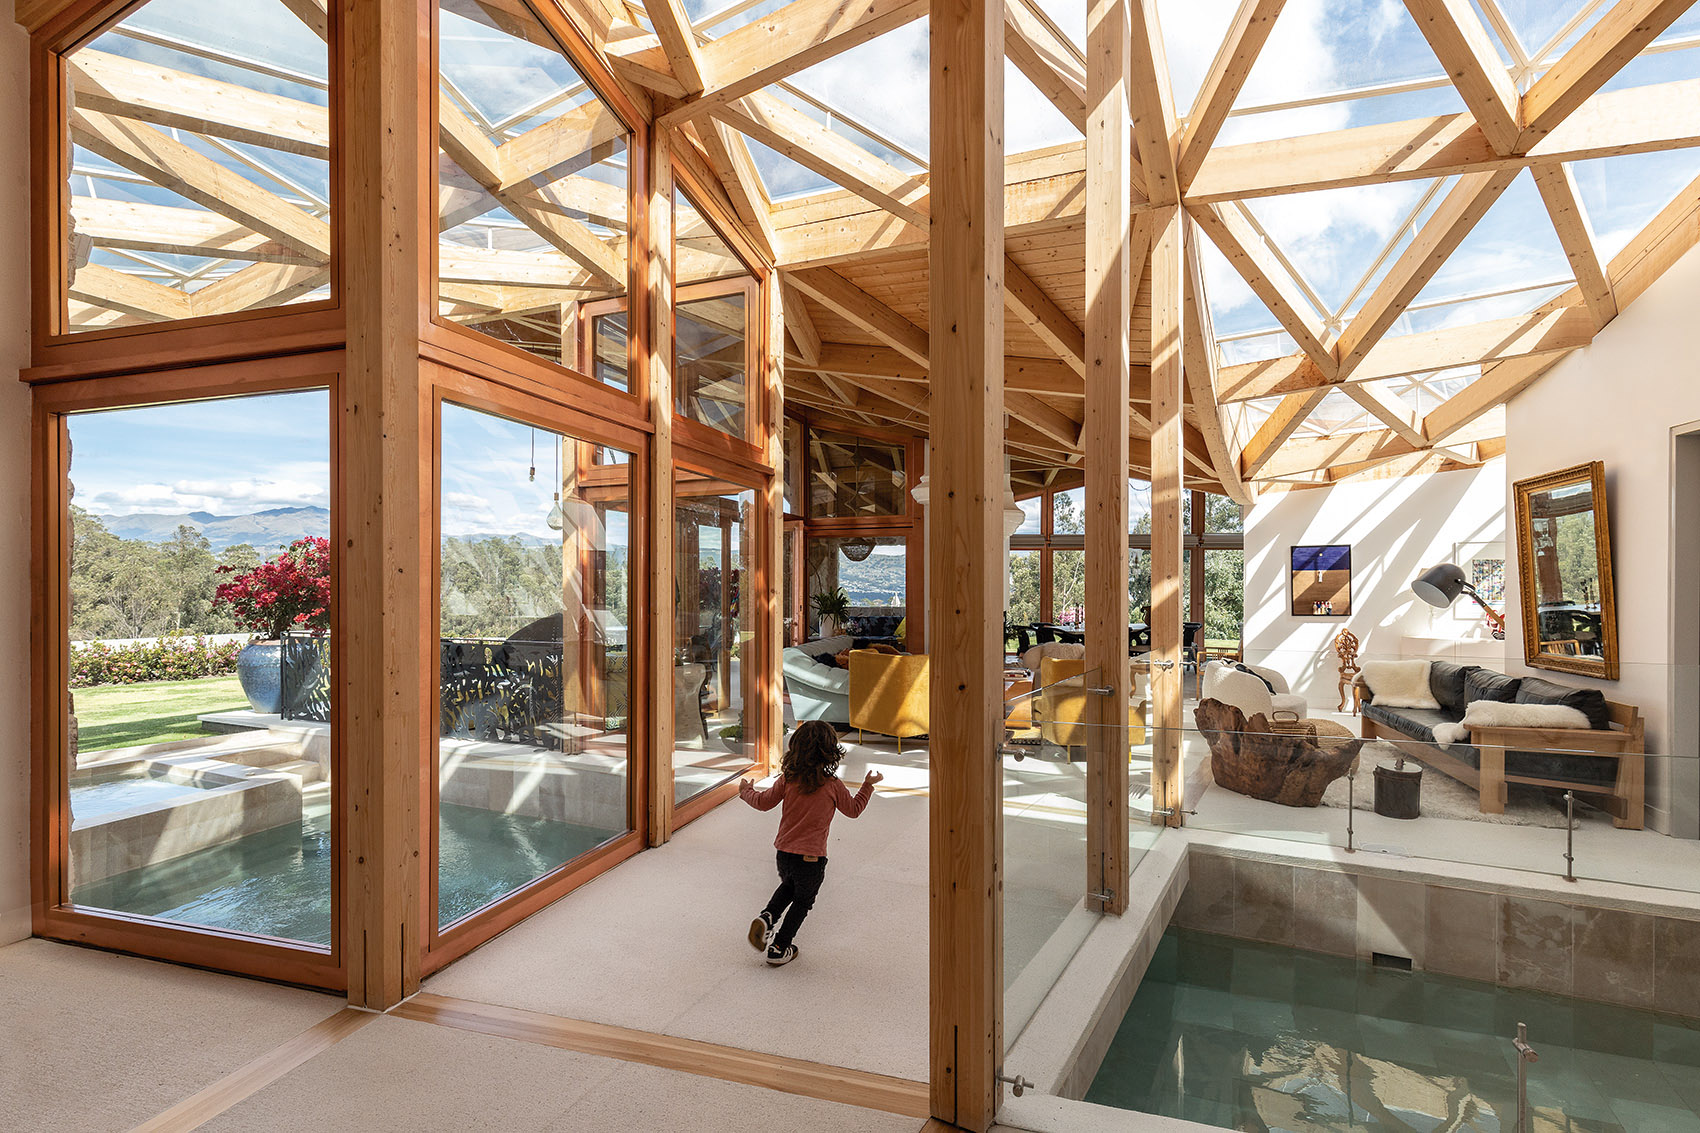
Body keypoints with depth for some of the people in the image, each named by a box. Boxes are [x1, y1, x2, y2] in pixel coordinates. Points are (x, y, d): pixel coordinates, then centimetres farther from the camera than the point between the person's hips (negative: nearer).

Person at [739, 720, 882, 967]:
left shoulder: (787, 779, -7)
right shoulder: (833, 785, -12)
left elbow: (764, 802, 3)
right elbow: (853, 809, 2)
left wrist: (746, 791, 23)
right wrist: (868, 786, 16)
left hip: (784, 852, 3)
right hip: (812, 858, -3)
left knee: (788, 886, 32)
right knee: (802, 901, 18)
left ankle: (767, 917, 10)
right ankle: (779, 949, 23)